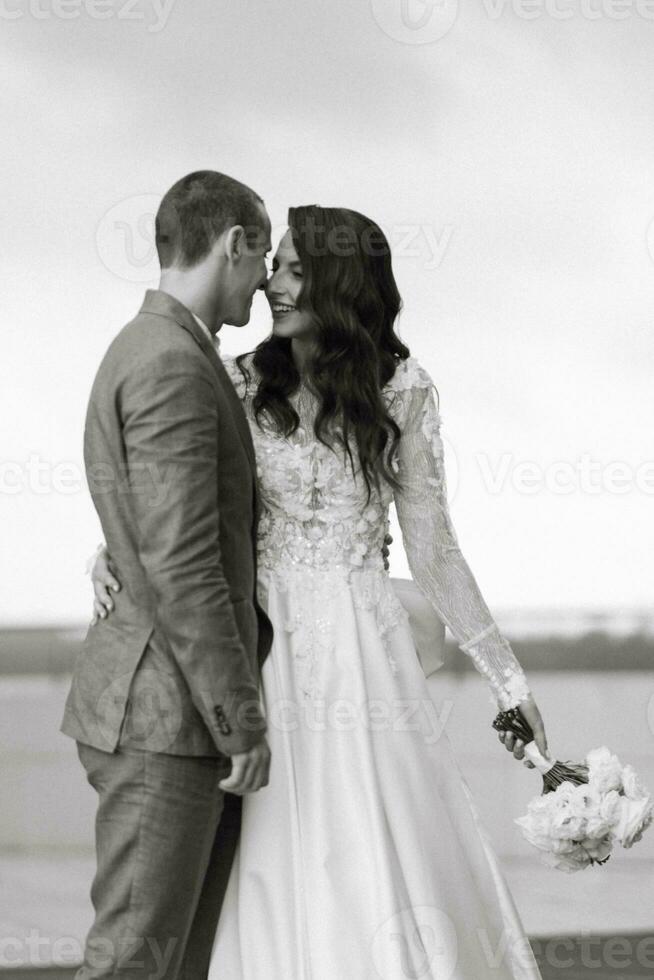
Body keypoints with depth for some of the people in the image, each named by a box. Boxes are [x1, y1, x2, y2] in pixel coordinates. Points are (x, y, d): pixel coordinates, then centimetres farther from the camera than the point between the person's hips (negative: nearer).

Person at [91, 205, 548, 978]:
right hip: (258, 656, 1)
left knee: (386, 869, -1)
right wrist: (112, 560, -10)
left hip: (359, 653, -1)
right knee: (273, 881, 2)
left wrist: (506, 676, 4)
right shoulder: (238, 383, 4)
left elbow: (431, 551, 4)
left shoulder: (401, 391, 1)